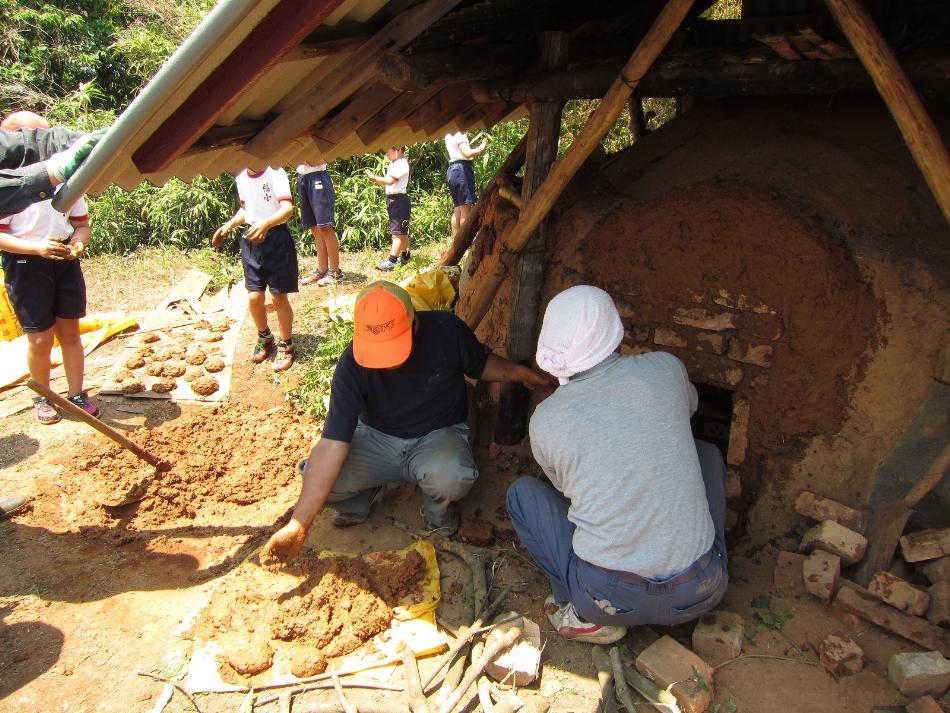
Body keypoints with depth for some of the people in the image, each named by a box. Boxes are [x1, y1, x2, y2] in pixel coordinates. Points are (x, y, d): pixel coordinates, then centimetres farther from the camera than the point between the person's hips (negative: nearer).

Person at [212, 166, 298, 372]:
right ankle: (264, 338, 31)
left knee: (279, 298, 1)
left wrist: (266, 224, -43)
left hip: (276, 238, -5)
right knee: (254, 297, 5)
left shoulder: (275, 173, -15)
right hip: (252, 239, 5)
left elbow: (287, 208, -27)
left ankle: (286, 346, 19)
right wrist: (228, 226, 8)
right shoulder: (241, 178, 6)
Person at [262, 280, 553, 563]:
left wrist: (519, 372, -15)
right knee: (316, 477, -25)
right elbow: (331, 445, -28)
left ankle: (439, 510, 2)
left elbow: (481, 364, 4)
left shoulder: (447, 330, -20)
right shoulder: (352, 364, -23)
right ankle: (360, 498, 12)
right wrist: (299, 525, -33)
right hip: (377, 438, 1)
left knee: (451, 478, -37)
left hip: (439, 434, -1)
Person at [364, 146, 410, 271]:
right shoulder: (392, 164, 16)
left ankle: (391, 261, -18)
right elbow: (386, 183, 16)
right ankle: (405, 257, 25)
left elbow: (390, 181, -23)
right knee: (402, 231, 16)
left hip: (399, 199, -10)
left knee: (397, 231, -12)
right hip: (392, 199, 10)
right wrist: (375, 180, 1)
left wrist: (373, 177, -14)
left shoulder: (402, 164, -13)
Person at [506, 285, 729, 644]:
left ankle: (589, 618, 8)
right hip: (703, 592, 3)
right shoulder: (666, 369, -5)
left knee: (522, 492, 17)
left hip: (611, 600, -2)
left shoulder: (545, 421, -8)